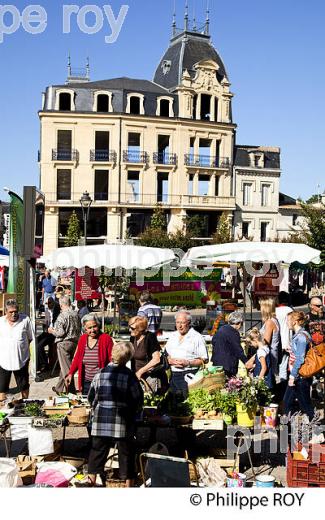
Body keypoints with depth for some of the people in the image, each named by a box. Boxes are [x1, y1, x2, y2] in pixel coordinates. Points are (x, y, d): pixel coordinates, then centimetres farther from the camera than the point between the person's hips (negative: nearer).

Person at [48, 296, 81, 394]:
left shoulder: (62, 316, -17)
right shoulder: (76, 314, 4)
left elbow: (60, 333, -20)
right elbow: (79, 330, 9)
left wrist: (52, 331, -2)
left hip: (64, 343, -7)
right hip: (74, 342, 7)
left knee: (66, 368, -2)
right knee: (64, 366, 18)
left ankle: (72, 390, -4)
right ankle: (59, 388, 30)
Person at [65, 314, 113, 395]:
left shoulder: (106, 339, -7)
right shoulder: (82, 339, 6)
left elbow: (112, 361, -8)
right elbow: (77, 359, 13)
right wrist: (70, 374, 1)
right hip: (86, 382, 4)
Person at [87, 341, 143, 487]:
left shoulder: (100, 373, 1)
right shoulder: (129, 375, -8)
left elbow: (91, 397, 7)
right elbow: (138, 399, -5)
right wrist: (133, 412, 14)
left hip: (101, 420, 2)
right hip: (123, 421, -2)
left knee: (97, 452, 12)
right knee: (126, 453, 8)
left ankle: (91, 481, 15)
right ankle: (129, 485, 12)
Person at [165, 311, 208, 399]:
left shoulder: (197, 337, -3)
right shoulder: (172, 336, 15)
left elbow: (204, 360, -7)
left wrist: (188, 363, -17)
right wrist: (170, 360, -4)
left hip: (189, 375, -5)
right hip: (173, 375, 5)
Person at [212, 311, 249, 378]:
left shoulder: (221, 329, 12)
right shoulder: (234, 333, -13)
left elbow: (213, 341, 21)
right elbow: (238, 350, -12)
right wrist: (246, 362, -4)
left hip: (216, 363, 9)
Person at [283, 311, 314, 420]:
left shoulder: (301, 336, -18)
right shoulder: (297, 335, 11)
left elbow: (300, 359, -22)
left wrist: (293, 376, -20)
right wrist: (292, 375, 16)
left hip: (301, 377, -9)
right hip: (295, 375, 9)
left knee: (305, 405, 2)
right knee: (287, 401, 14)